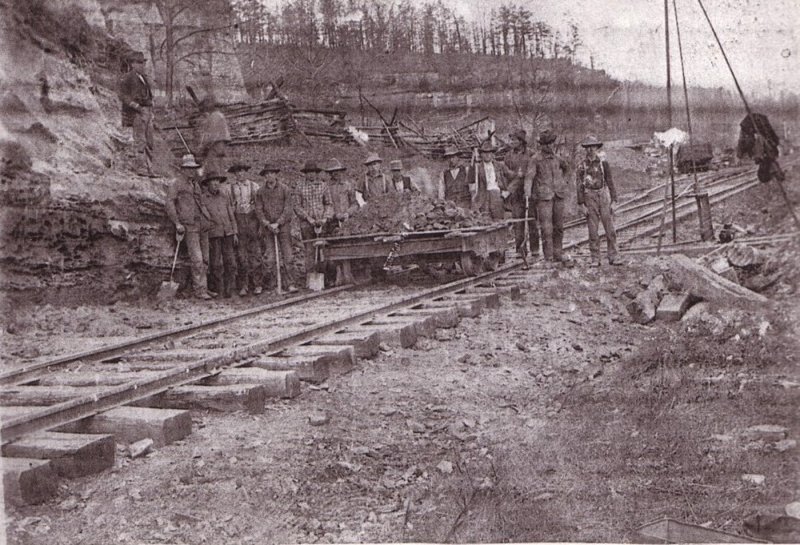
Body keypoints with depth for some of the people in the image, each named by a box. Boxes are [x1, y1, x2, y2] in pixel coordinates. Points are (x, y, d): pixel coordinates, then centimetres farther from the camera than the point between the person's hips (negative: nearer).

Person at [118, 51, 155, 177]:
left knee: (149, 142, 5)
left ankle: (149, 169, 7)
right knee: (140, 140, -11)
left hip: (147, 111, 8)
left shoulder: (144, 78, 20)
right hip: (137, 113, -8)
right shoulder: (127, 78, -5)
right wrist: (137, 107, -19)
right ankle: (140, 168, -10)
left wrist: (151, 112, 17)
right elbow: (123, 96, -11)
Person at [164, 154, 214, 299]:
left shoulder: (196, 184, 19)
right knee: (196, 259, -11)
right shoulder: (177, 184, -2)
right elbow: (169, 203, -10)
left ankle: (204, 288, 14)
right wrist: (177, 223, -17)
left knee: (205, 259, 7)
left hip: (203, 224, 7)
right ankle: (199, 290, -7)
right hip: (189, 226, -7)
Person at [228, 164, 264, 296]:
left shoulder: (254, 186, 8)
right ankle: (243, 285, 4)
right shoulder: (229, 188, 7)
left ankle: (257, 284, 4)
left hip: (253, 219, 0)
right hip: (238, 220, 0)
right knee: (241, 254, -1)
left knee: (255, 252, -2)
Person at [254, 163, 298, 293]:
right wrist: (267, 224, -8)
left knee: (287, 256, -4)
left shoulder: (285, 190, 3)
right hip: (267, 228, 2)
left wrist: (277, 223, -10)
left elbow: (288, 209, -2)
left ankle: (290, 284, -2)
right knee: (269, 258, -3)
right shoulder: (260, 192, 8)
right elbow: (259, 210, 6)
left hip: (283, 226, -2)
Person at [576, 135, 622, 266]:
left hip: (604, 196, 1)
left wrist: (613, 201, 1)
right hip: (590, 198, -1)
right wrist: (582, 205, -6)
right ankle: (595, 259, 7)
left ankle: (613, 257, 4)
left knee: (610, 229, -2)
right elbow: (579, 186, 0)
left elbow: (610, 182, 6)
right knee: (593, 230, 1)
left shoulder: (603, 163, 4)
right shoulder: (581, 166, 1)